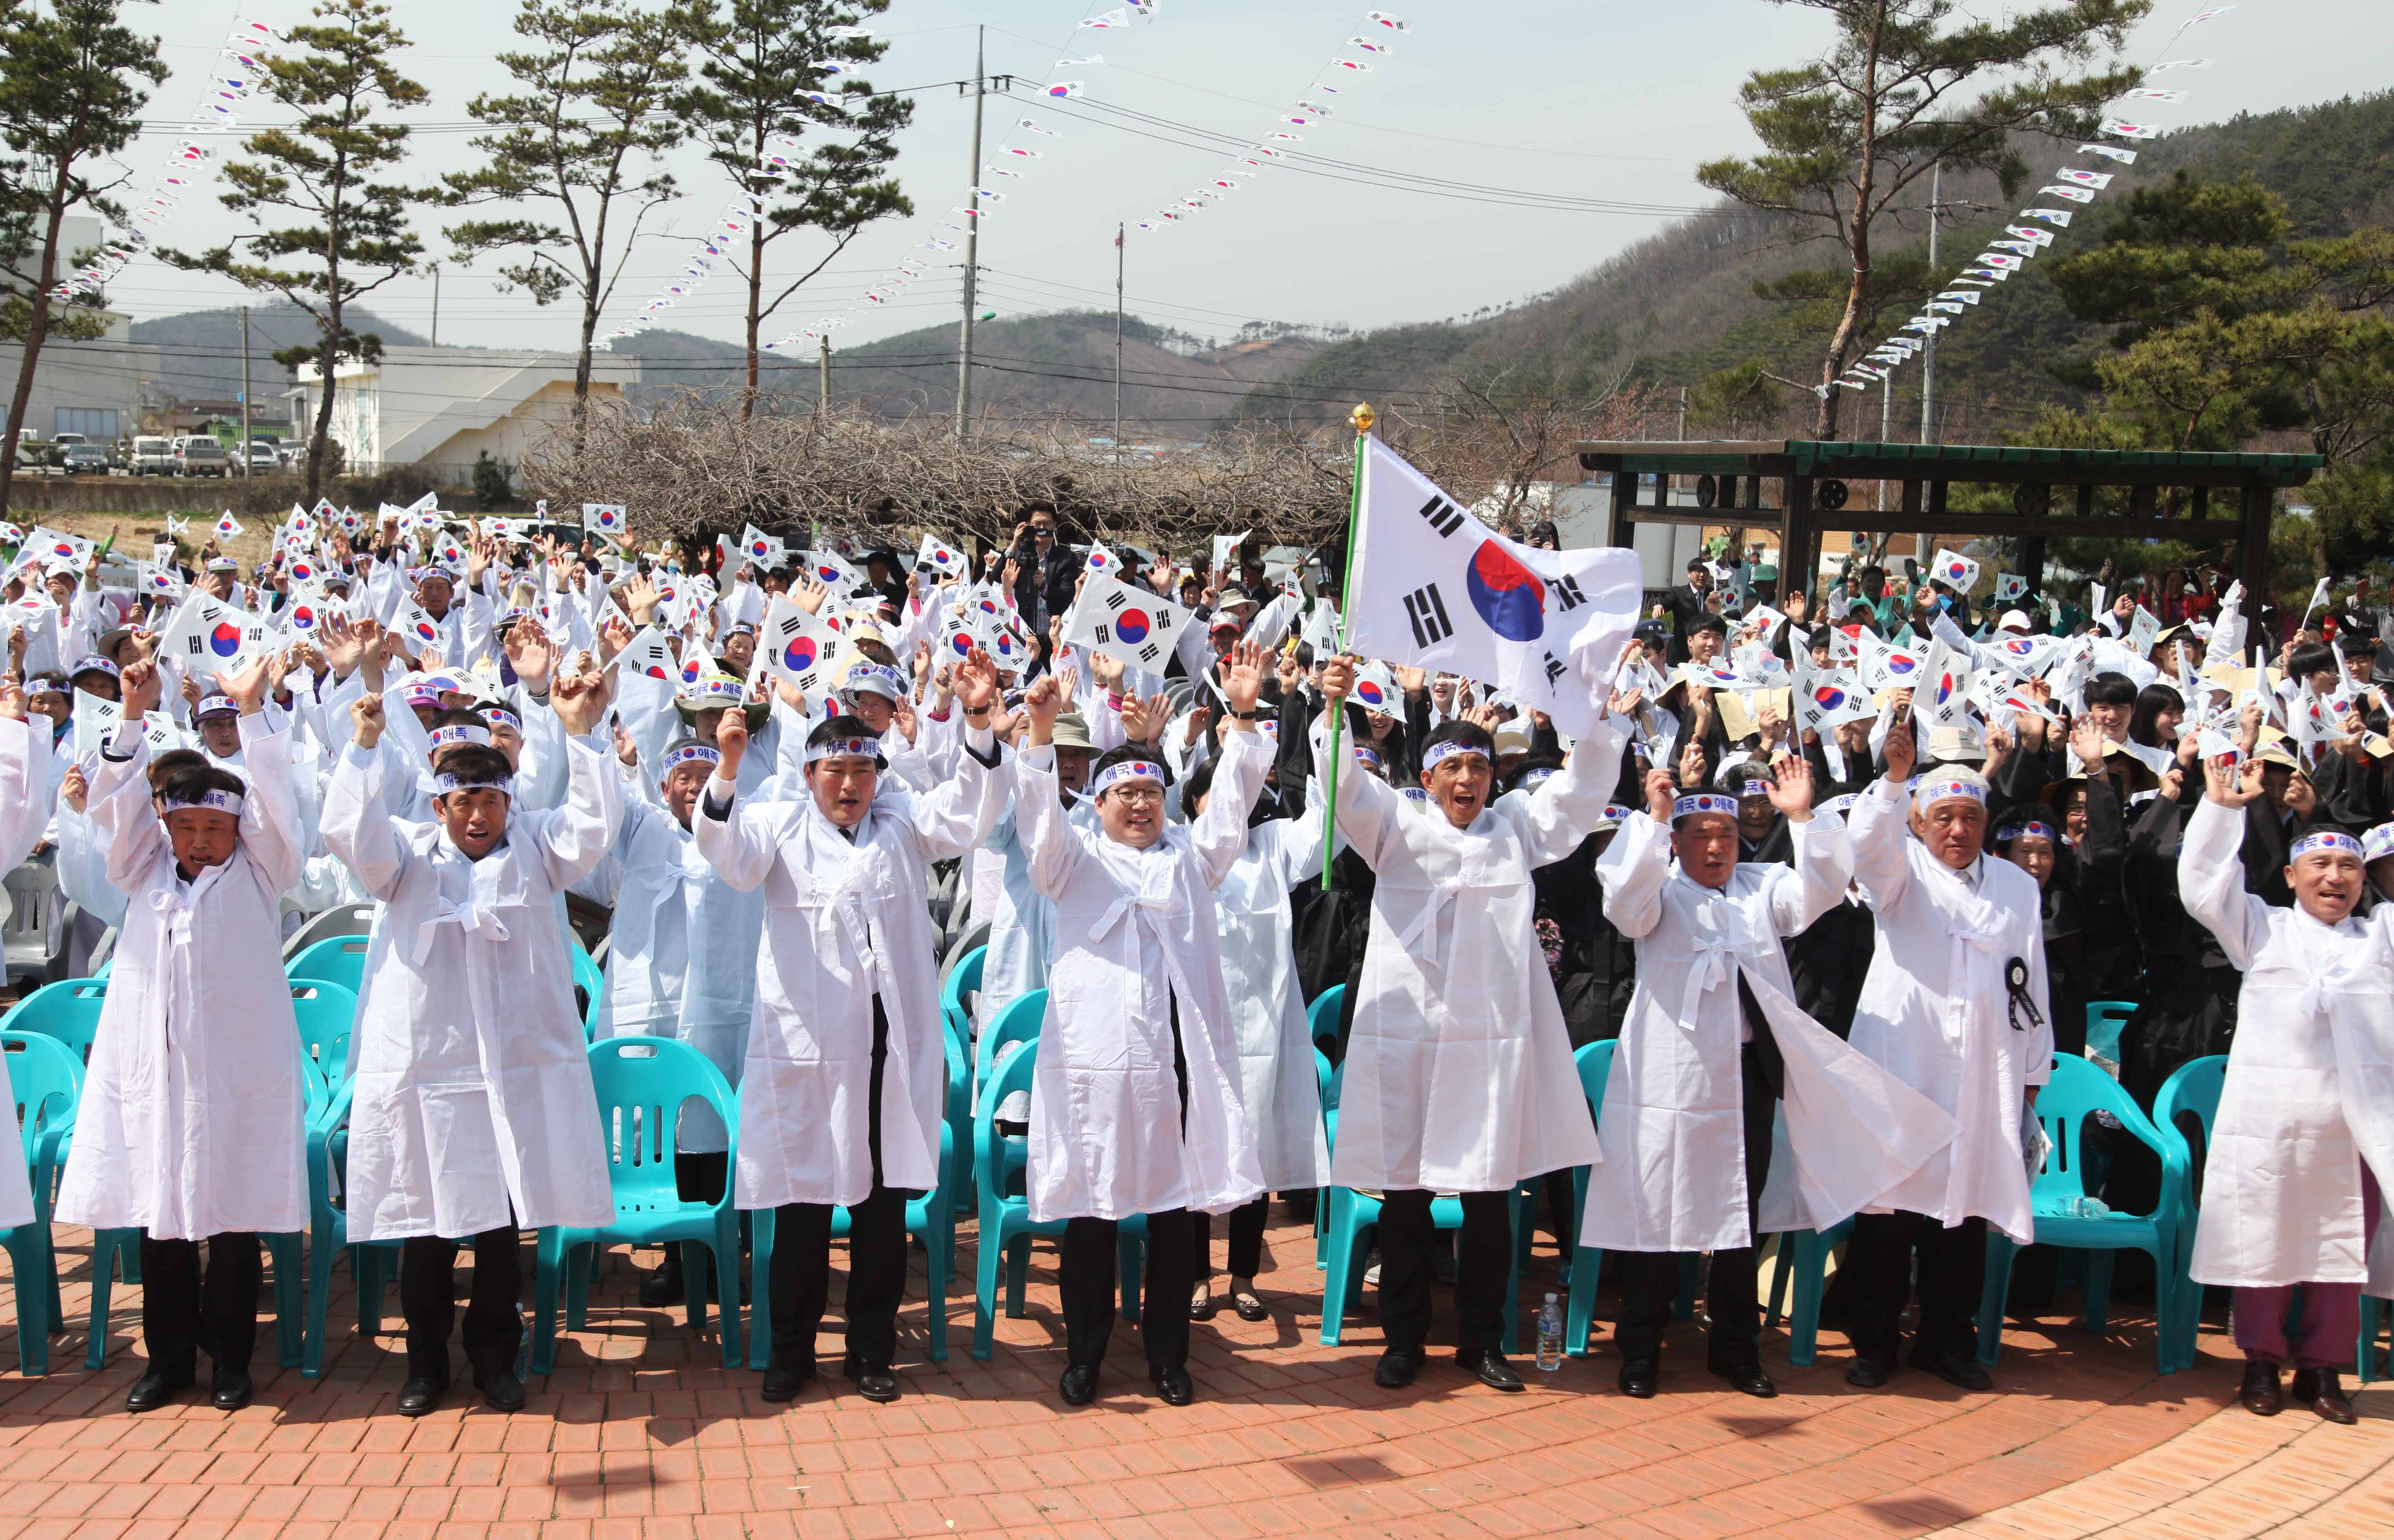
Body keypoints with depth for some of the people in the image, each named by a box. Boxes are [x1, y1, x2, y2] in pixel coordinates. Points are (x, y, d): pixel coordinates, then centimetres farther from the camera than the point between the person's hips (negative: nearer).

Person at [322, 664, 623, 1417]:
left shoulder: (533, 848, 9)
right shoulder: (410, 855, 6)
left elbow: (594, 825, -6)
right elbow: (349, 832, -10)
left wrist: (580, 734, -15)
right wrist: (365, 746, -19)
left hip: (519, 1064, 1)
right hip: (423, 1064, -1)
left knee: (504, 1217, 6)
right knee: (427, 1219, 5)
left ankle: (495, 1357, 20)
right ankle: (426, 1361, 20)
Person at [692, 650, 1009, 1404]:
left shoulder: (901, 824, 14)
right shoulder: (782, 824, 6)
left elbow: (968, 812, 1)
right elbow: (729, 853, -12)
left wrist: (979, 722, -14)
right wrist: (727, 770, -31)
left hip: (891, 1041, 2)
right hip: (806, 1039, -2)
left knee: (884, 1200, 7)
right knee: (802, 1201, 3)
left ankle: (871, 1349, 18)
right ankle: (791, 1351, 16)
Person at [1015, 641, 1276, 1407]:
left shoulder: (1189, 855, 19)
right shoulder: (1075, 857, 11)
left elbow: (1231, 800, 8)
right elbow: (1040, 813, -5)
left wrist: (1242, 716, -5)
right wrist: (1040, 731, -22)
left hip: (1179, 1055, 2)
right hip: (1096, 1055, -2)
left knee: (1176, 1210, 5)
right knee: (1090, 1208, 1)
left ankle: (1168, 1355, 16)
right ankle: (1084, 1355, 13)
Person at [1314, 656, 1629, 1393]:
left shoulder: (1516, 830, 15)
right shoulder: (1398, 828, 6)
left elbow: (1577, 793, 12)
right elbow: (1347, 786, -7)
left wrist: (1606, 725, -2)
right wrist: (1335, 710, -24)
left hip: (1491, 1034, 2)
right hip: (1405, 1027, -2)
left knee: (1489, 1194, 5)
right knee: (1403, 1192, 4)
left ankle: (1481, 1339, 18)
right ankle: (1404, 1338, 17)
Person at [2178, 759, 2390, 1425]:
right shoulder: (2263, 929, 10)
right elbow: (2204, 886, 1)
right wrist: (2221, 806, -5)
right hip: (2269, 1113, -2)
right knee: (2264, 1234, 1)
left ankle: (2322, 1365, 15)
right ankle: (2262, 1360, 14)